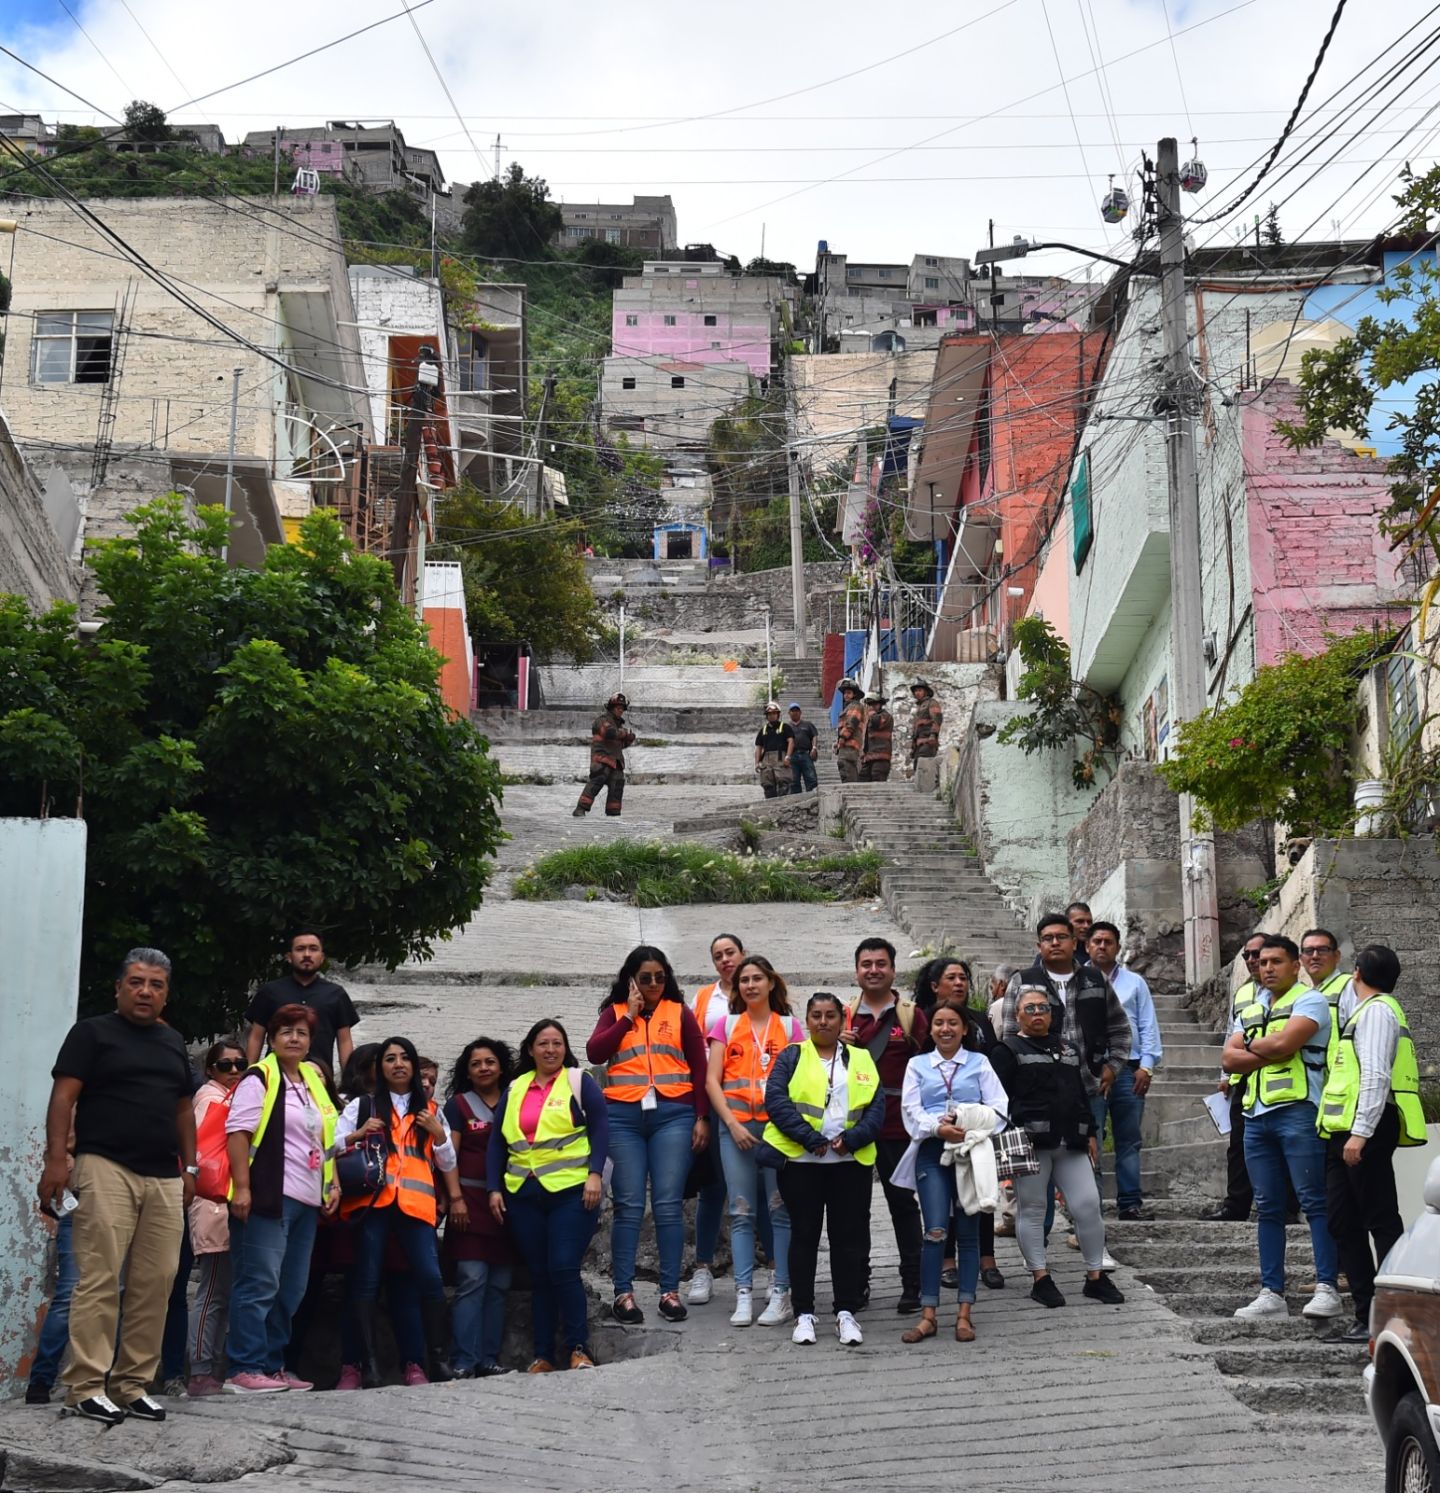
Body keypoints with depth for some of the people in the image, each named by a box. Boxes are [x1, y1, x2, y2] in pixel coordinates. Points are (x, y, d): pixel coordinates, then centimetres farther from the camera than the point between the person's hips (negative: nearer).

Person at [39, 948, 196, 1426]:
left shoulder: (174, 1042, 19)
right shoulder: (92, 1033, 3)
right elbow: (64, 1097, -5)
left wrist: (189, 1167, 16)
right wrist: (56, 1158, -15)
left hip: (164, 1178, 6)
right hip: (107, 1169, -5)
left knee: (155, 1284, 1)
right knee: (99, 1280, -10)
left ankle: (134, 1385, 7)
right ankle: (86, 1387, -8)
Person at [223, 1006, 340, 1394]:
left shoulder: (313, 1082, 20)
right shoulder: (260, 1078, -3)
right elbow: (238, 1132, -11)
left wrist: (332, 1184, 17)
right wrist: (241, 1187, -19)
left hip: (307, 1201, 8)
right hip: (268, 1198, -8)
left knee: (291, 1289, 10)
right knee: (260, 1284, -10)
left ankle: (272, 1365, 17)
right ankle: (244, 1370, -8)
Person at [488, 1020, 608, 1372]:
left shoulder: (580, 1083, 4)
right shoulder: (514, 1090, 16)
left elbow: (600, 1129, -2)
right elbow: (497, 1142, 16)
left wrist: (594, 1173, -13)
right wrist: (495, 1188, 7)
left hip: (571, 1190, -4)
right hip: (524, 1195, 4)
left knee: (563, 1269, -12)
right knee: (539, 1274, 7)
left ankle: (579, 1348, -3)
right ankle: (543, 1356, 11)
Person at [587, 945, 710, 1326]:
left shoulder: (680, 1013, 13)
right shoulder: (614, 1013, 14)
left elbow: (699, 1067, 10)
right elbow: (594, 1053, -3)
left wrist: (702, 1117, 3)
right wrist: (629, 1016, -3)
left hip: (673, 1115, 0)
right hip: (623, 1117, 0)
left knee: (668, 1205, -3)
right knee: (628, 1206, -2)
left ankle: (670, 1291, 1)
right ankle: (623, 1292, 0)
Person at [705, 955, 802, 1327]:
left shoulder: (790, 1026, 10)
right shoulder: (725, 1025, 12)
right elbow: (712, 1080, 6)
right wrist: (732, 1123, -5)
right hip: (737, 1125, 1)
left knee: (781, 1209, -3)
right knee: (741, 1212, 0)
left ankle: (781, 1295, 0)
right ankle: (744, 1296, 2)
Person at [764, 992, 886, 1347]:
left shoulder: (861, 1060, 12)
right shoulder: (791, 1057, 5)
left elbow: (876, 1107, 4)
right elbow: (776, 1100, -8)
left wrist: (853, 1138, -13)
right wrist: (809, 1138, -17)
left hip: (851, 1161, 2)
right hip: (801, 1161, -2)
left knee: (849, 1236, 3)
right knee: (804, 1235, 3)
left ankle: (846, 1312, 11)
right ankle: (804, 1314, 9)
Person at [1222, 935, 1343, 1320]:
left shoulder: (1309, 1000, 0)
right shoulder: (1250, 1010, 22)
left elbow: (1283, 1043, -15)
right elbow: (1229, 1059, 10)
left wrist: (1252, 1046, 4)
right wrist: (1270, 1053, -5)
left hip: (1297, 1111, -7)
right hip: (1256, 1115, 7)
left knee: (1314, 1200, -8)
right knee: (1268, 1207, 7)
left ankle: (1327, 1289, -9)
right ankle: (1271, 1293, 9)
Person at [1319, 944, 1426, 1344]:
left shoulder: (1377, 1010, -8)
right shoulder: (1368, 1011, 22)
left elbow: (1376, 1076, -18)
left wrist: (1360, 1132, -24)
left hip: (1365, 1133, -10)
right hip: (1345, 1134, 10)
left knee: (1381, 1222, -7)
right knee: (1342, 1222, 8)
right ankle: (1367, 1317, 11)